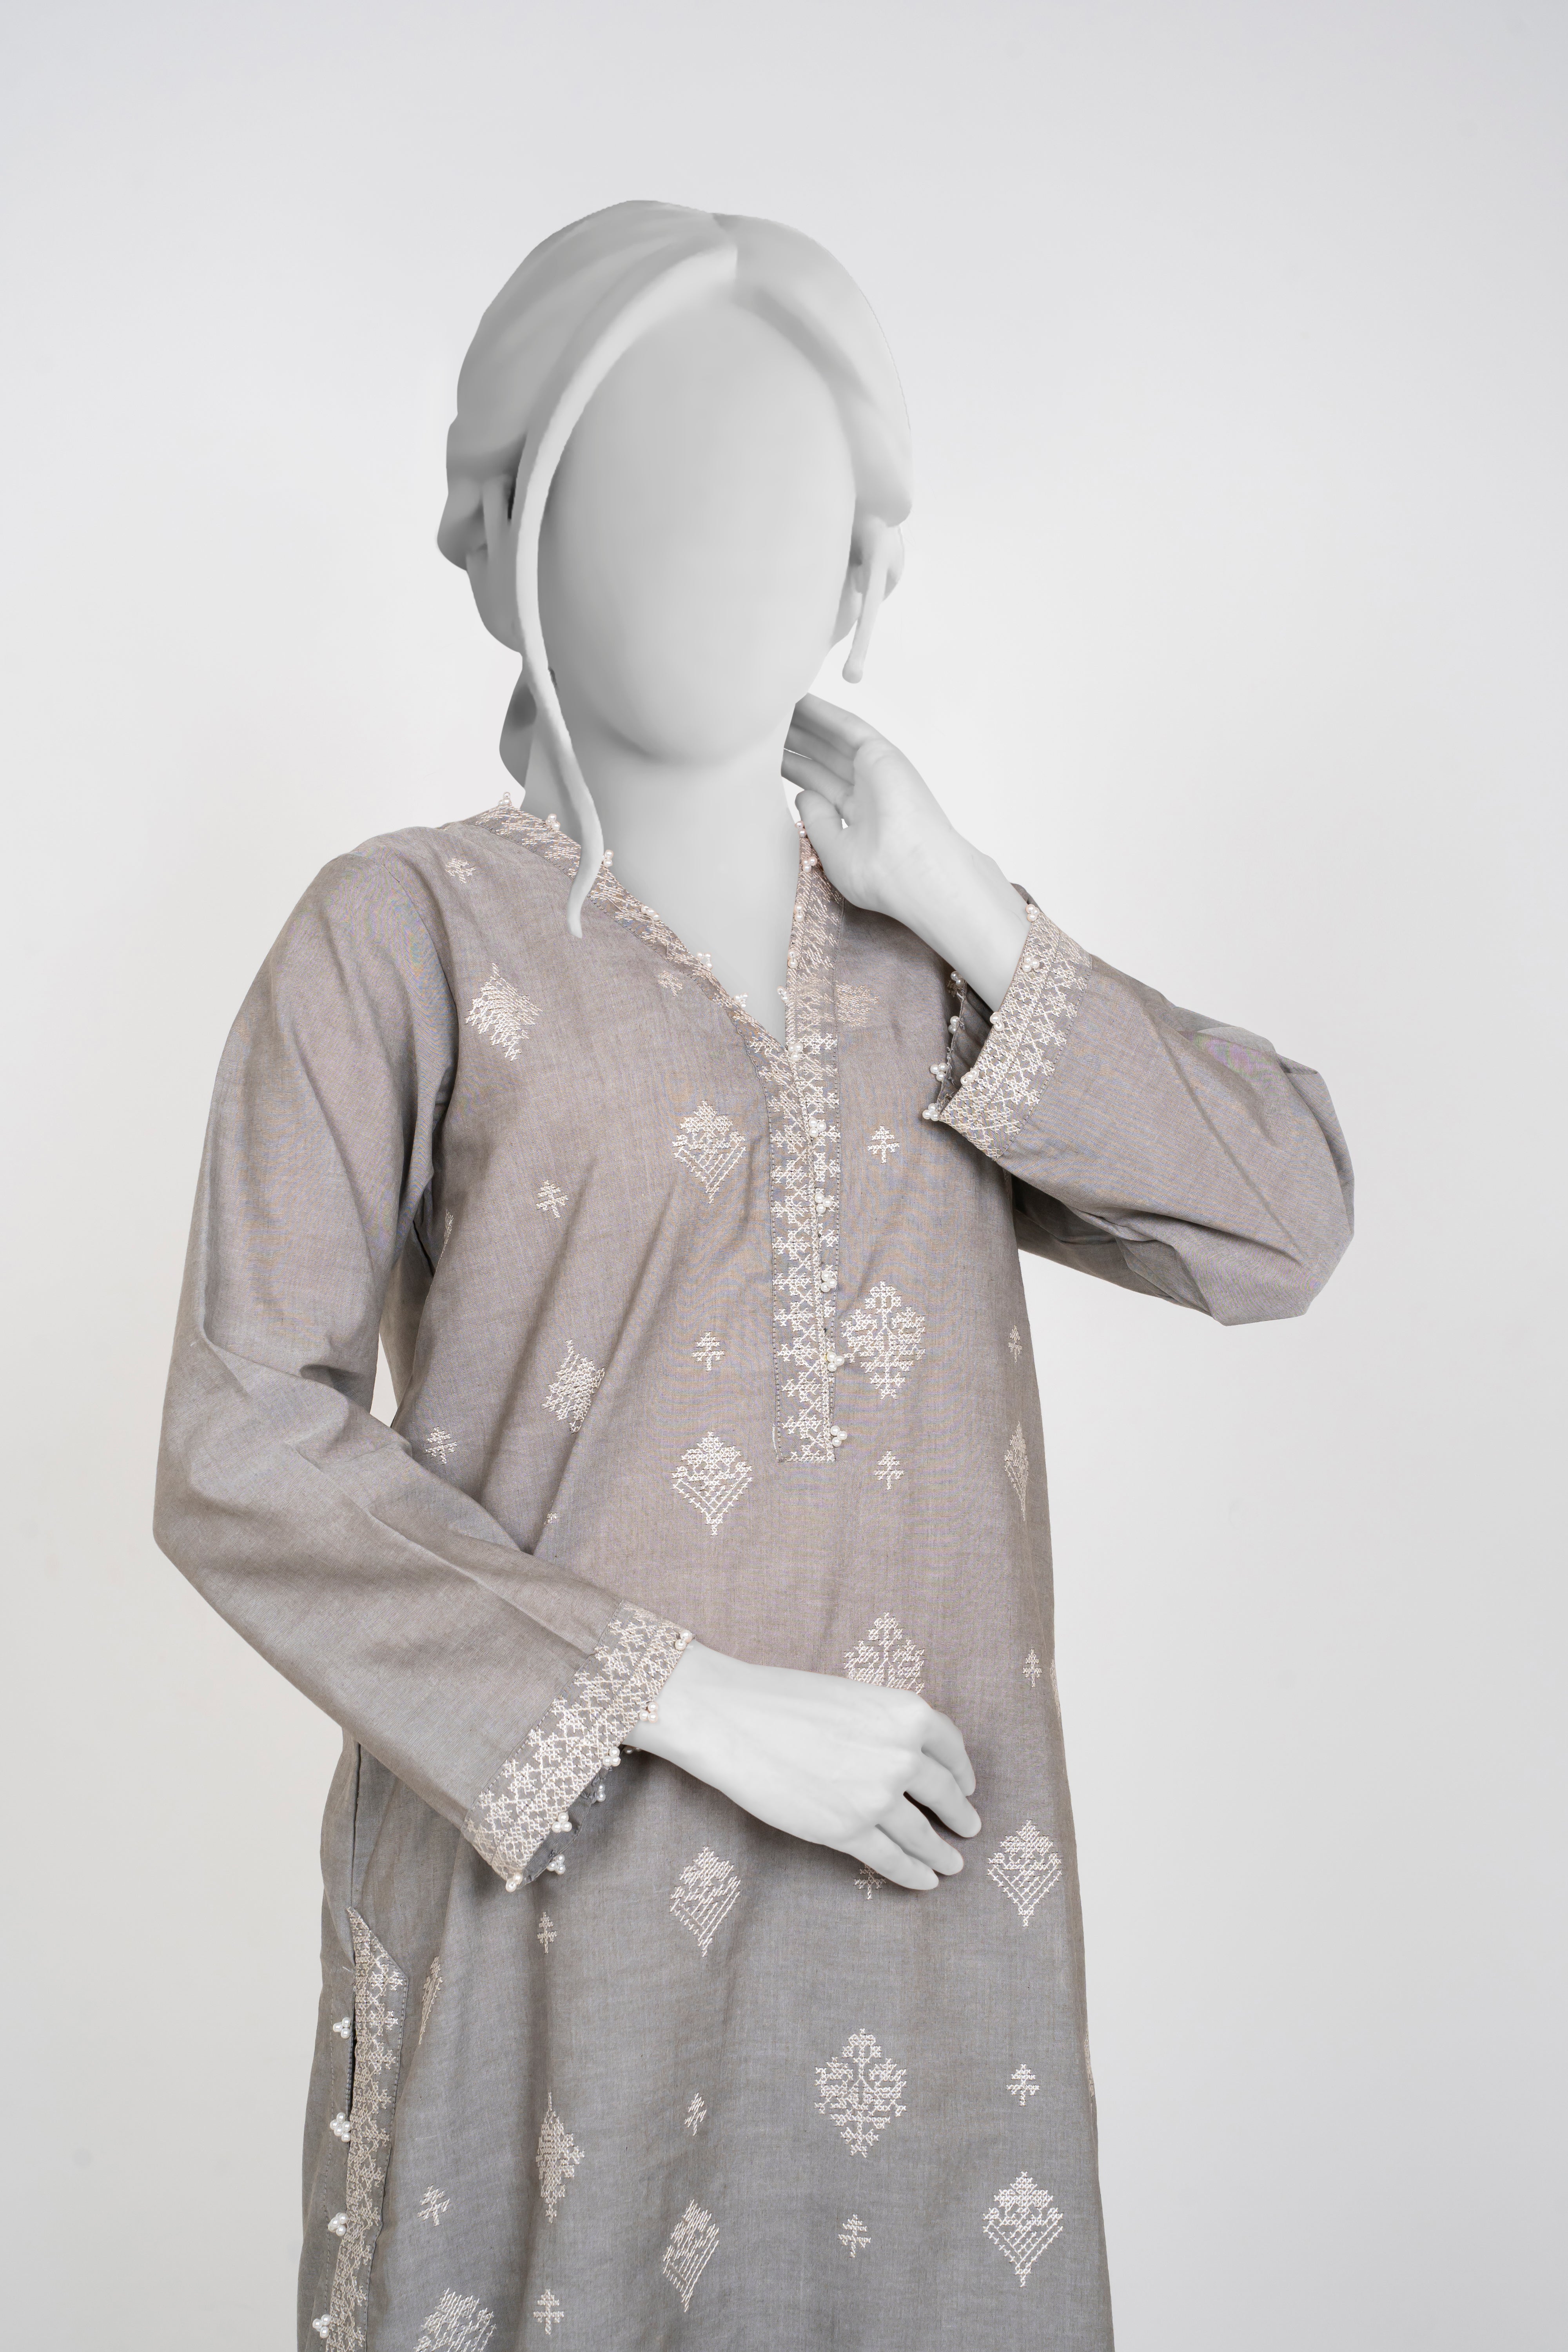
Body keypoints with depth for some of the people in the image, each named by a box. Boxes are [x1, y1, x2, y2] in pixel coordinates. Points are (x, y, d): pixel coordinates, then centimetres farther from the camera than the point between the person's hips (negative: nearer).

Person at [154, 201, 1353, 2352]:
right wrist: (702, 1706, -15)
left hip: (926, 1876, 4)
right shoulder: (412, 935, -5)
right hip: (558, 1879, -3)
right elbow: (244, 1456, -10)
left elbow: (1288, 1227, 1)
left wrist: (961, 909, -6)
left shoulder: (932, 947, 8)